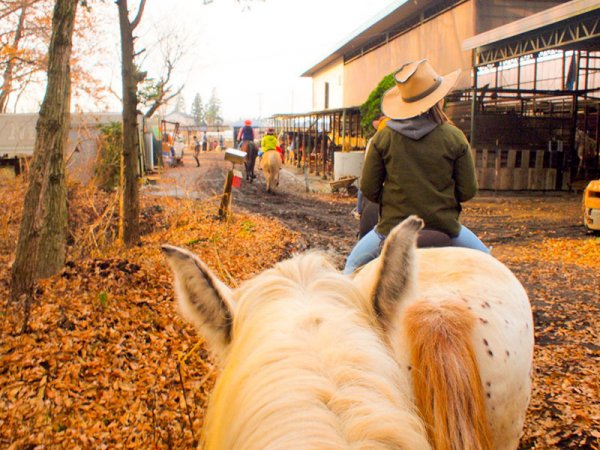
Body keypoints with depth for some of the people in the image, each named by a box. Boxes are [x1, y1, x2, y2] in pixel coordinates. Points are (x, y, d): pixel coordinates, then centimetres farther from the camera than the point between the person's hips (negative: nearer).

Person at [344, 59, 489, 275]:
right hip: (444, 226, 0)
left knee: (354, 263, 24)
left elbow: (368, 188, -3)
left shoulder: (383, 137, -6)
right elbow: (468, 191, -4)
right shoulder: (454, 138, -8)